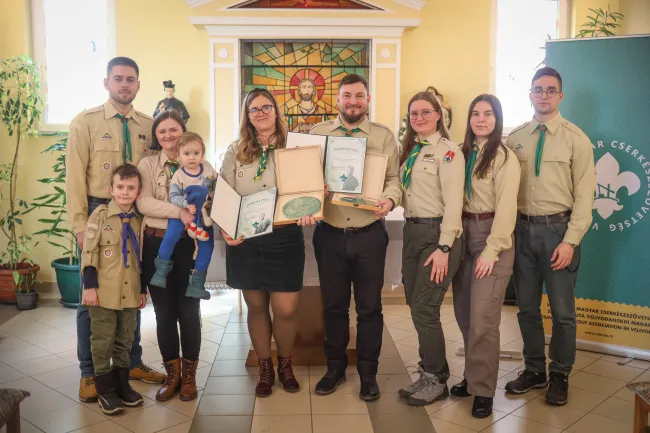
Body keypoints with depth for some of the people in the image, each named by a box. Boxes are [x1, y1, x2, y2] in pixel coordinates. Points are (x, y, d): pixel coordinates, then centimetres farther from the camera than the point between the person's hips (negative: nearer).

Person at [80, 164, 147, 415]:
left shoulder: (138, 221, 7)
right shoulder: (100, 215, -7)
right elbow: (89, 253, -9)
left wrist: (143, 290, 14)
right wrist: (90, 286, -13)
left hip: (130, 293, 4)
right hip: (104, 292, -4)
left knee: (125, 341, 13)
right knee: (102, 341, 5)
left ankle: (122, 384, 25)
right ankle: (105, 390, 15)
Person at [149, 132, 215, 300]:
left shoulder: (208, 169, 0)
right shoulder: (178, 176, -9)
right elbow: (173, 196, -14)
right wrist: (186, 204, -31)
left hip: (205, 215, 3)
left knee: (207, 243, -5)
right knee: (172, 234, -25)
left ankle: (197, 282, 6)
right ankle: (161, 271, -5)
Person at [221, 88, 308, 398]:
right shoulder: (235, 152, 5)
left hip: (285, 239, -1)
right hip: (245, 241, 2)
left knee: (285, 310, 0)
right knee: (256, 306, 12)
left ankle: (285, 365, 27)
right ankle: (264, 368, 30)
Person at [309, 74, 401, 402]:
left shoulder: (384, 136, 4)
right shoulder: (318, 133, 6)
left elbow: (393, 178, -1)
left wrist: (390, 199, -22)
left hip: (370, 235, -1)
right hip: (329, 234, 1)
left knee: (369, 307, 8)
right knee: (333, 304, 14)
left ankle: (368, 374, 24)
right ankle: (335, 368, 32)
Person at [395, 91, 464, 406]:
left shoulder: (447, 151, -9)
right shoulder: (409, 151, 15)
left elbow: (453, 202, -16)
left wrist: (444, 248, -20)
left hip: (436, 233, -8)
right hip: (411, 232, 8)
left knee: (425, 309, -5)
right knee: (416, 307, 11)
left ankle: (435, 381, 12)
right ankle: (429, 374, 24)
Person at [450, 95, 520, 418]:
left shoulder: (505, 157, -8)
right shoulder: (463, 153, 10)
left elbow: (506, 208, -13)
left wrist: (491, 251, -17)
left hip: (492, 236, -6)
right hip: (463, 235, 6)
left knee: (482, 318, -6)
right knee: (463, 314, 11)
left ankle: (483, 390, 7)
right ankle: (474, 375, 27)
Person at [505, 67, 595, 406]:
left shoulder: (575, 139, -4)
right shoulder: (515, 138, 6)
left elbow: (584, 195, -6)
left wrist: (570, 241, -13)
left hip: (558, 229, -3)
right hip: (522, 228, 3)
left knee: (562, 310, 7)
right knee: (526, 307, 13)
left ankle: (560, 375, 26)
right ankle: (534, 370, 31)